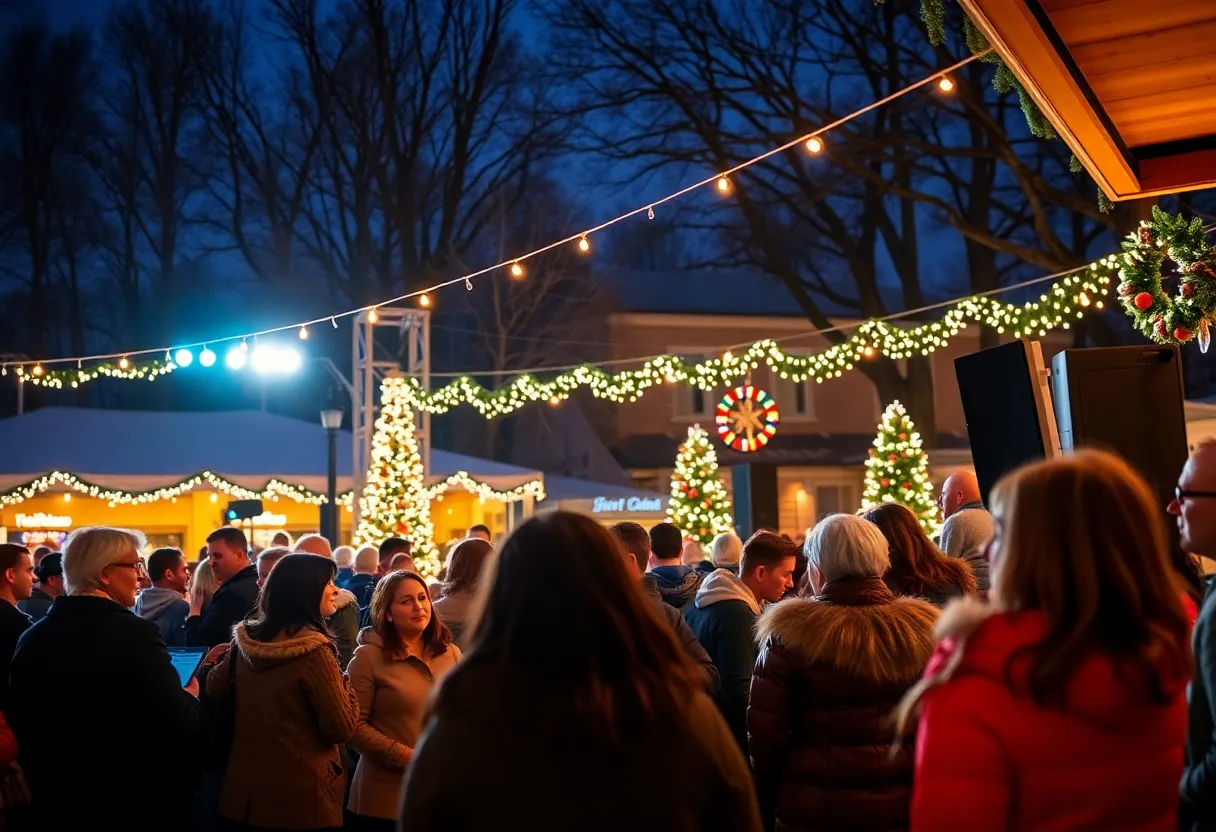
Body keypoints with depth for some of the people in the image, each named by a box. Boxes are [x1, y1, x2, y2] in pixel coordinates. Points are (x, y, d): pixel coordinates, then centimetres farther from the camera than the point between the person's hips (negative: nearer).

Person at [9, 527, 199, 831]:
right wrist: (189, 696, -3)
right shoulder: (134, 633, -20)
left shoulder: (31, 638, -1)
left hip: (59, 802, 6)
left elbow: (19, 724, 8)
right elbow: (179, 731, -24)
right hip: (138, 805, -6)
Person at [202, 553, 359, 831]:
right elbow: (341, 728, -17)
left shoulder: (245, 638, 0)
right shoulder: (313, 650, -21)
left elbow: (215, 689, 18)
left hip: (245, 787, 6)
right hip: (300, 795, -6)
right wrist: (345, 683, -2)